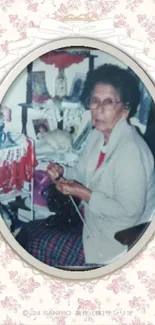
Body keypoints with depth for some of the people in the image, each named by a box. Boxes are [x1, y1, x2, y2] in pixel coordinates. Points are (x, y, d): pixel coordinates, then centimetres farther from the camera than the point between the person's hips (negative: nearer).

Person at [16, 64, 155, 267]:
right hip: (90, 220, 9)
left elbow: (129, 212, -29)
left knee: (36, 248, -4)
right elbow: (86, 175, 15)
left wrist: (84, 195, -24)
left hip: (113, 240, -9)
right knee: (28, 232, 13)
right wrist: (63, 173, -6)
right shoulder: (98, 134, 1)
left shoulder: (131, 151, -29)